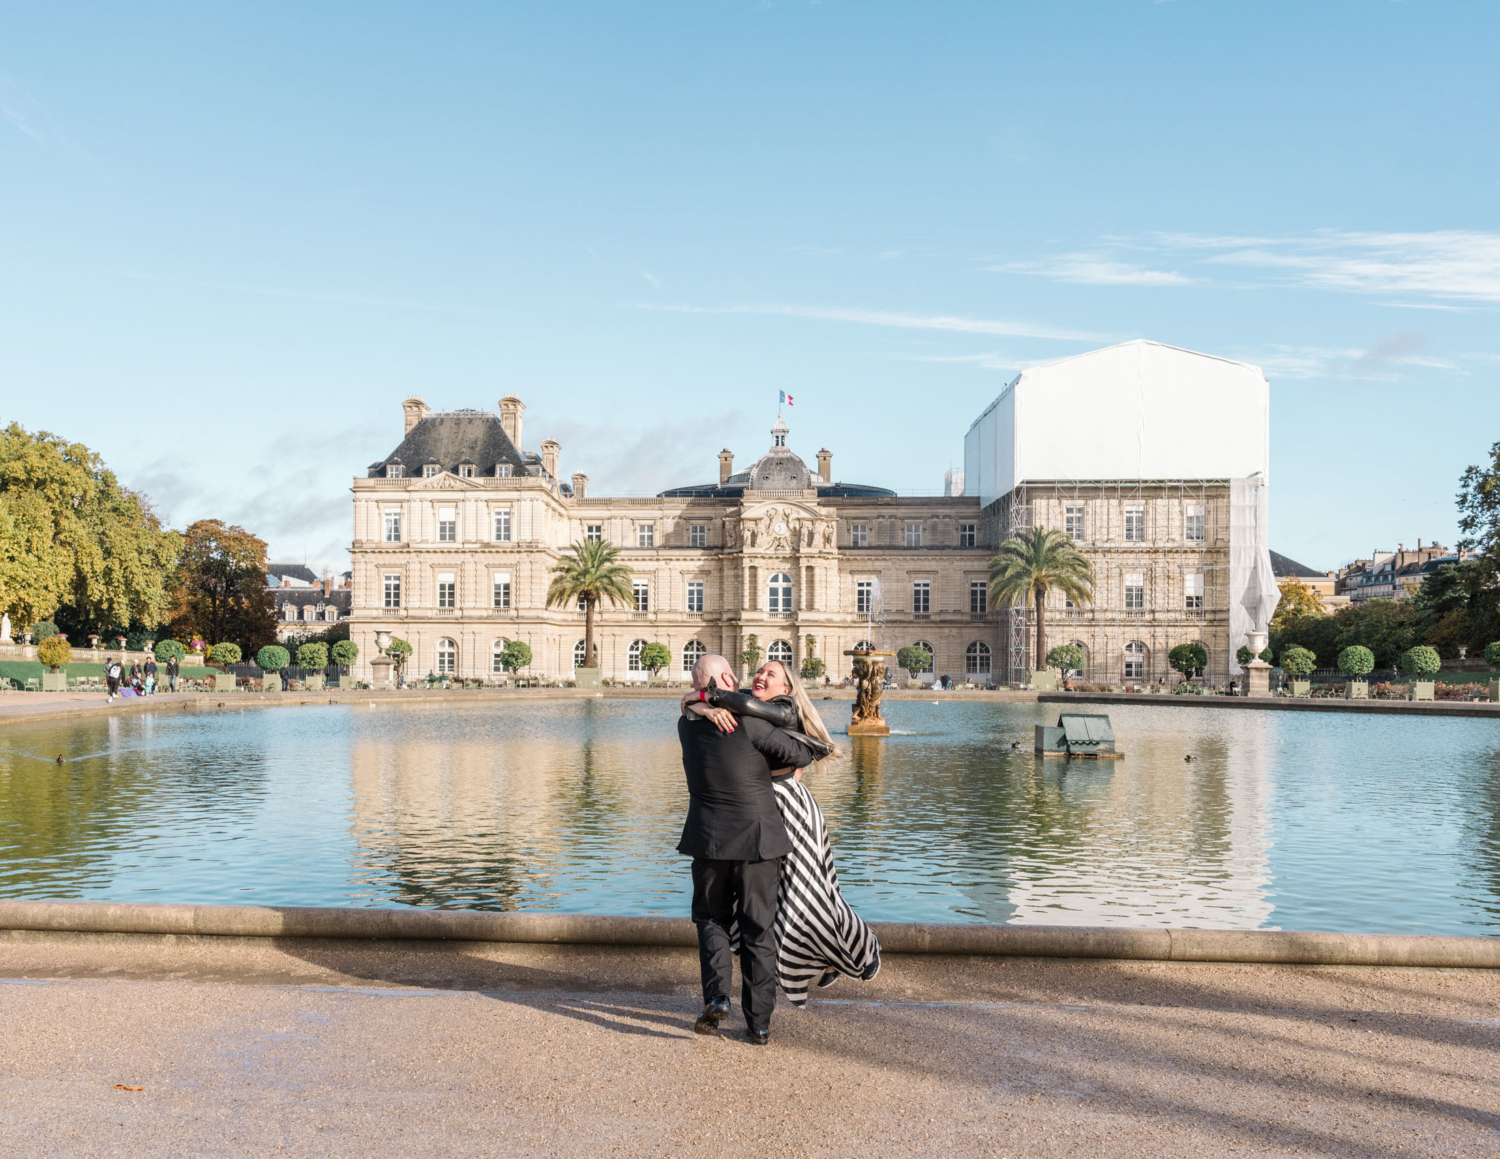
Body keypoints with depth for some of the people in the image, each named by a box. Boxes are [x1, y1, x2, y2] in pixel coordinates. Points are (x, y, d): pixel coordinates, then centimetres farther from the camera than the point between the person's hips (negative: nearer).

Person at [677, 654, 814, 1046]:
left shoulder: (687, 725, 1)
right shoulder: (747, 724, -16)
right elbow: (799, 755, -11)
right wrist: (803, 751, 13)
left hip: (709, 840, 3)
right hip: (757, 840, -3)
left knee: (712, 919, 19)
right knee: (758, 929, 8)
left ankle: (716, 995, -2)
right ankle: (758, 1024, 12)